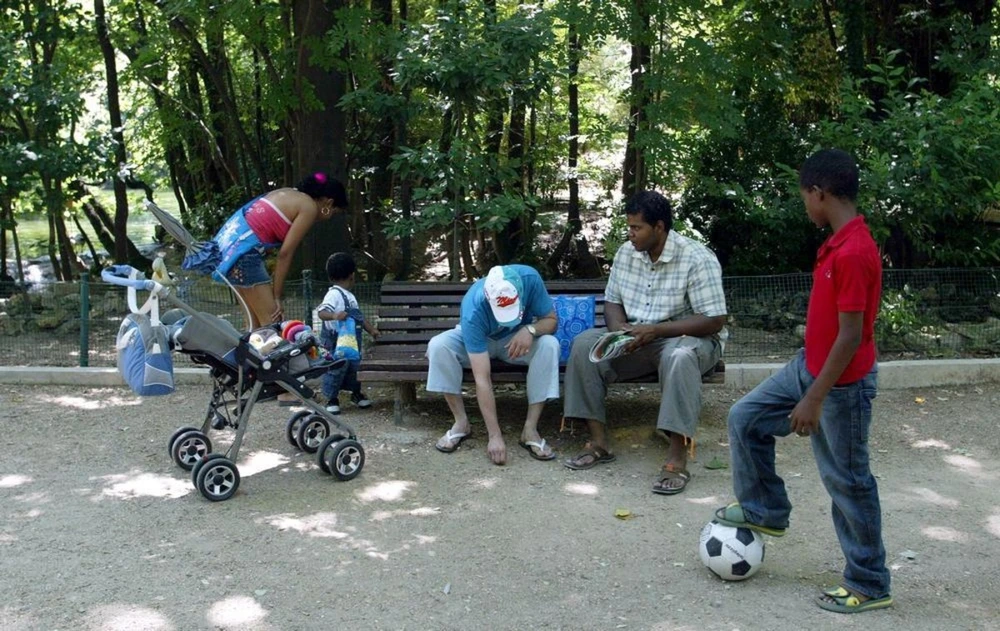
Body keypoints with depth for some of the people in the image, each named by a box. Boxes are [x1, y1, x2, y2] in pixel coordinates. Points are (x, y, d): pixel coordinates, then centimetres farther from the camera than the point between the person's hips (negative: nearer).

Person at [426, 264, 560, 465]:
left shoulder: (530, 278, -31)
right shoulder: (473, 311, -37)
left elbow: (551, 320, -16)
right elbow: (482, 380, -38)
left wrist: (530, 329, -40)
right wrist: (495, 436, -40)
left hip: (518, 340, 2)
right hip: (478, 342, -1)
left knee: (549, 345, -31)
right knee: (438, 345, -31)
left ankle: (530, 429, -23)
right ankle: (461, 422, -16)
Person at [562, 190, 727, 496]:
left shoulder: (697, 259, -18)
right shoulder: (626, 253, 1)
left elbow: (714, 321, -21)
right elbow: (612, 301, 10)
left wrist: (655, 330, -27)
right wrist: (619, 329, -15)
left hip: (687, 338, -6)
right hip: (638, 340, 6)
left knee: (679, 356, -41)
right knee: (584, 344, -16)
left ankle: (677, 458, -39)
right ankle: (599, 442, -15)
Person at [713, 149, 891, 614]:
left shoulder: (853, 253, -27)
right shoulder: (837, 243, 4)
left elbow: (851, 335, -27)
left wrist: (813, 399, -24)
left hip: (841, 384, -10)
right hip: (810, 366, 10)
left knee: (846, 479, 3)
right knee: (746, 418, 14)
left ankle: (869, 586, 18)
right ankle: (765, 510, 30)